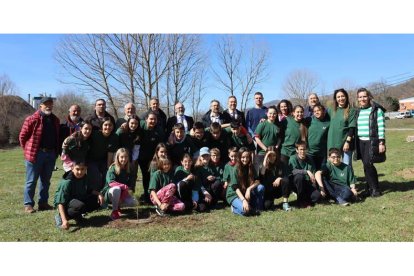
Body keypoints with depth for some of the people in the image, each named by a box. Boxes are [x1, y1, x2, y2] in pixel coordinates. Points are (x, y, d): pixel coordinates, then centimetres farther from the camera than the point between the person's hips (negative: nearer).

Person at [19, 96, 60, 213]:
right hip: (36, 154, -5)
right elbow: (22, 136, -3)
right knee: (31, 181, 2)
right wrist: (28, 150, 0)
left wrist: (56, 151, 11)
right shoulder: (32, 119, -7)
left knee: (46, 180, 13)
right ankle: (28, 204, 11)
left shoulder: (55, 120, 10)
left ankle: (43, 203, 22)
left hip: (51, 154, 6)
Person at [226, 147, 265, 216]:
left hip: (246, 193, 5)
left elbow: (257, 181, -9)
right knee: (245, 210, -31)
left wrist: (249, 189, -26)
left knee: (261, 187, -19)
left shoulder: (251, 167, -1)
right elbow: (236, 188, -20)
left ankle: (257, 208, -6)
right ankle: (235, 207, 1)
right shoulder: (236, 169, -16)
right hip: (234, 194, -5)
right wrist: (243, 200, -31)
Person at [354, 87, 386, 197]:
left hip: (372, 141, -5)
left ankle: (375, 189, 0)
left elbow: (381, 127, -9)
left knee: (368, 164, -14)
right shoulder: (358, 112, 12)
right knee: (366, 165, 7)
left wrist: (382, 142, -14)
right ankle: (369, 188, 16)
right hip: (361, 142, 5)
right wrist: (355, 143, 14)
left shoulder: (377, 110, -4)